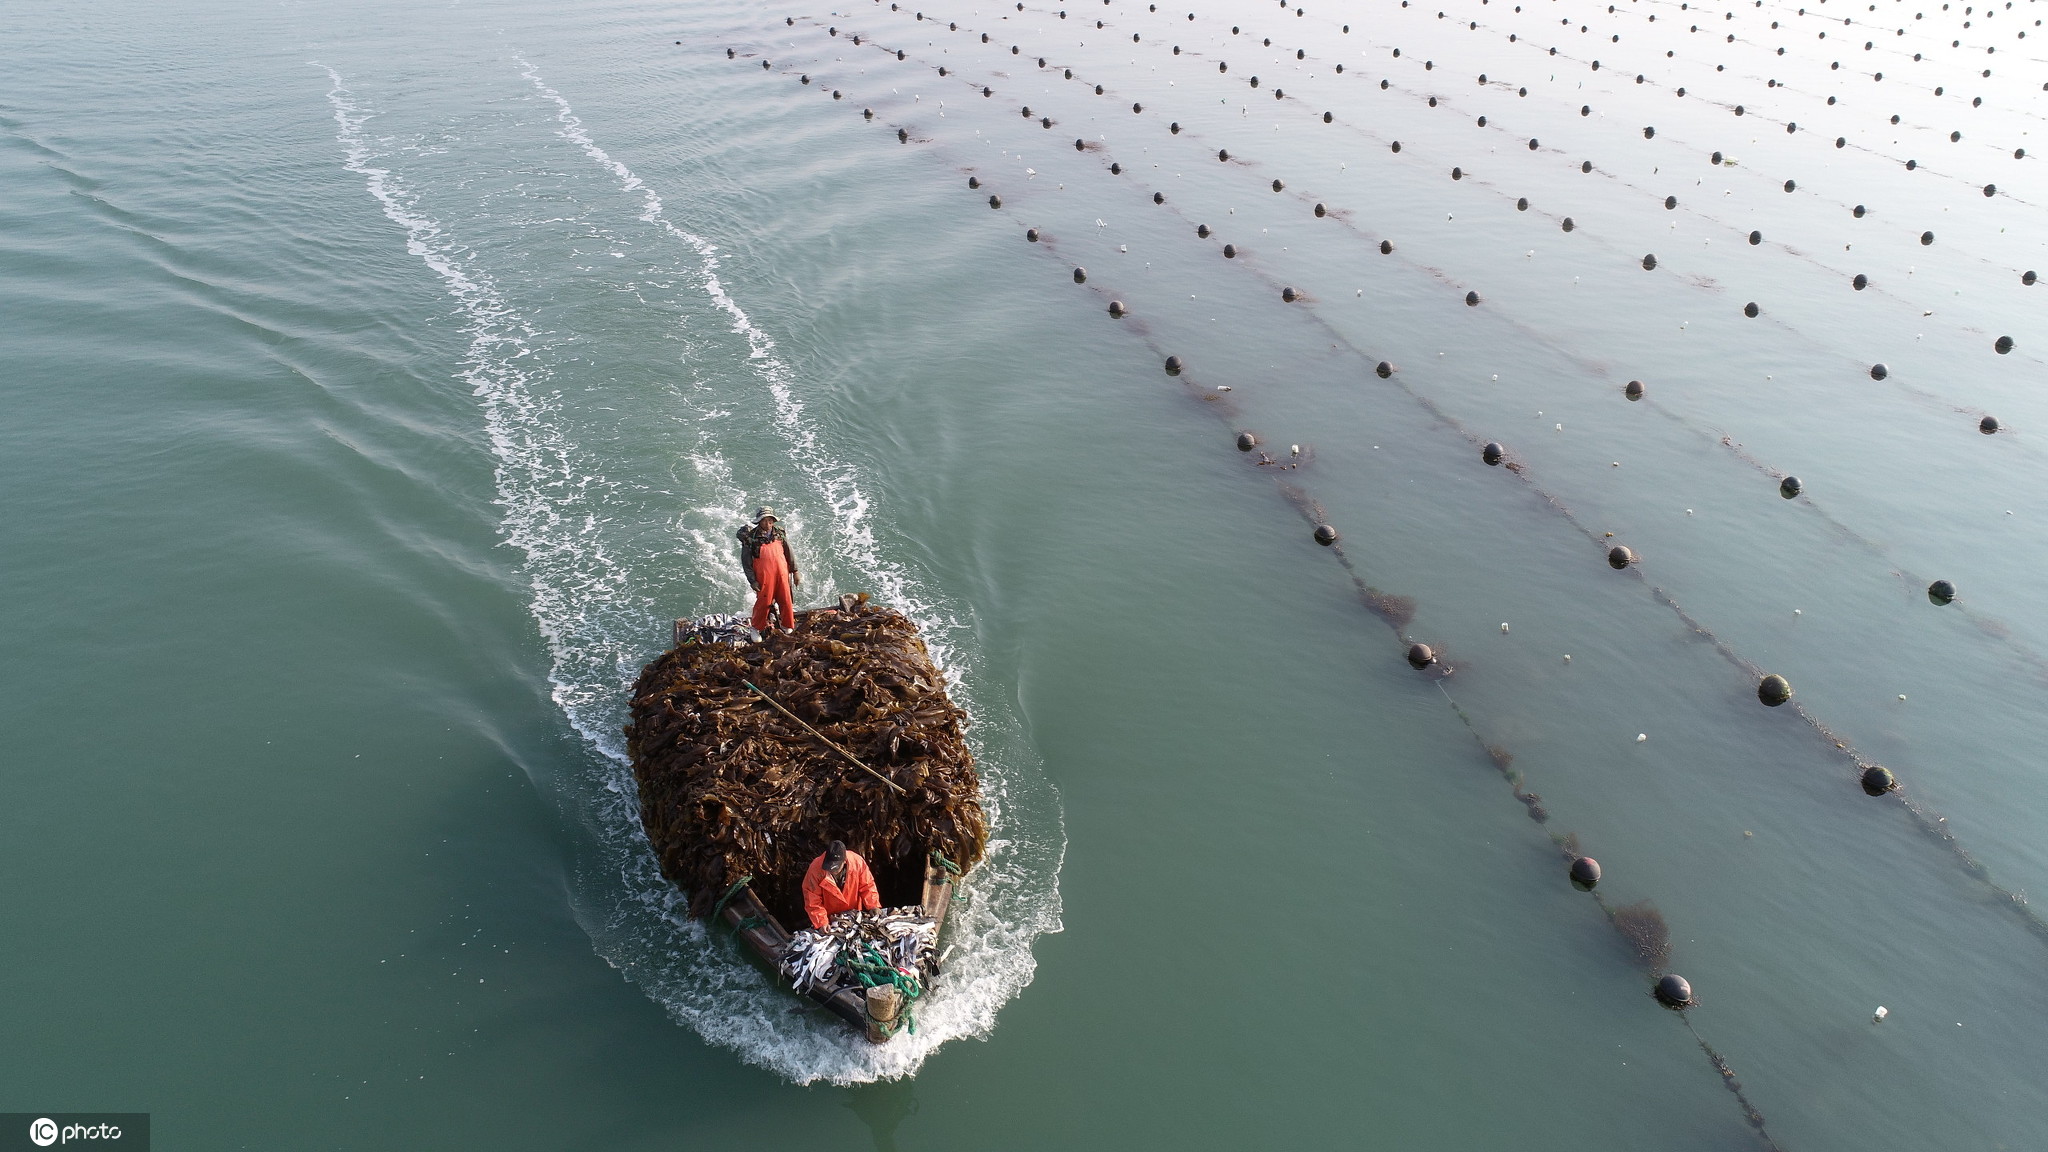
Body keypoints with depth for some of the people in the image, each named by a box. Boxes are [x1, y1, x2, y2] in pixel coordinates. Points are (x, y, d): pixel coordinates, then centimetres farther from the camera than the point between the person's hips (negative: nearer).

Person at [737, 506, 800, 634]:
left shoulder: (780, 533, 1)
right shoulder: (751, 537, -11)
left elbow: (789, 553, 11)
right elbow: (745, 561, -7)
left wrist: (795, 572, 12)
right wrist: (752, 580, -10)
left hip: (782, 574, 4)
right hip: (764, 576, -4)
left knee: (786, 601, 10)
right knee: (763, 603, 4)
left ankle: (788, 628, 28)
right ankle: (756, 629, 24)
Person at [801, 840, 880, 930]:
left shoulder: (857, 862, -23)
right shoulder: (816, 868, -28)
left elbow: (867, 886, -9)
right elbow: (812, 901, -21)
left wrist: (873, 906, -19)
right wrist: (821, 922, -27)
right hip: (828, 918, -2)